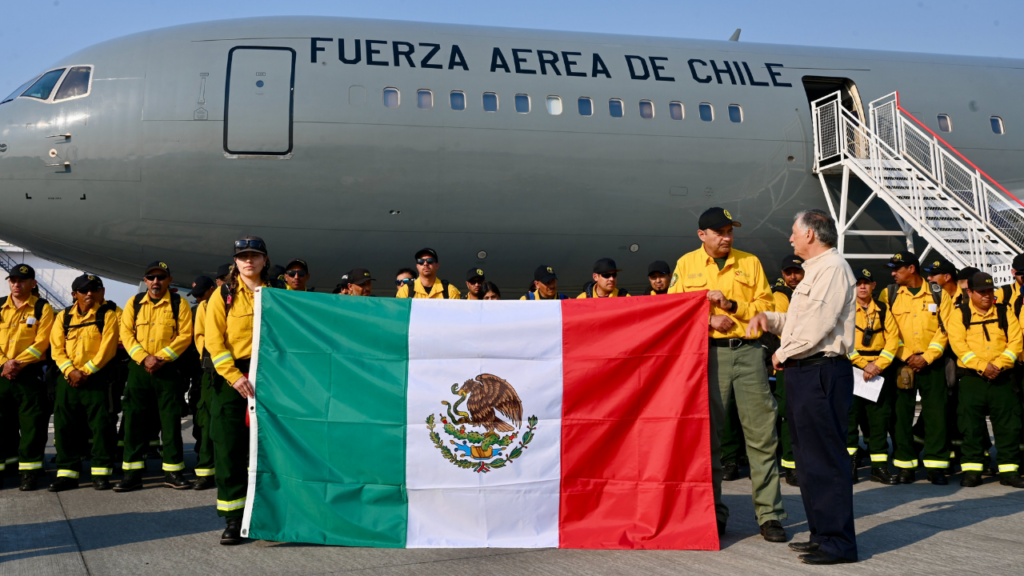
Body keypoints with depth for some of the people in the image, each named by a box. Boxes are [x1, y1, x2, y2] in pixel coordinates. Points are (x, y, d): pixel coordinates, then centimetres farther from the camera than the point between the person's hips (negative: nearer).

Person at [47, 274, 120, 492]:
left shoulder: (107, 314, 1)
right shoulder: (64, 316, 13)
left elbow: (108, 346, -9)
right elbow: (56, 347, 4)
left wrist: (86, 371, -14)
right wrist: (70, 371, -11)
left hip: (97, 378, -4)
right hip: (68, 379, 4)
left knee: (101, 425, -4)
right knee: (64, 426, 5)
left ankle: (101, 473, 4)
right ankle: (67, 473, 13)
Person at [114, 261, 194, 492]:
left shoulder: (179, 304, 3)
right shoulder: (134, 303, 9)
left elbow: (185, 335, -5)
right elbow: (126, 333, 2)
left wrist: (161, 357, -15)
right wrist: (144, 358, -12)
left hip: (168, 369, -2)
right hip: (138, 369, 2)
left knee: (171, 419, 1)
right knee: (135, 419, 3)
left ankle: (173, 472, 9)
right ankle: (132, 472, 10)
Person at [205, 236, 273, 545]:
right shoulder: (224, 295, 4)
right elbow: (214, 341, -3)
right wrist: (234, 376, -14)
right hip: (231, 376, -2)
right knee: (230, 448, -3)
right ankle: (233, 519, 4)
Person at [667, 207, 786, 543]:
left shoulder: (750, 263, 11)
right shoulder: (686, 265, 10)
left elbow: (766, 307, 5)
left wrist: (732, 305, -10)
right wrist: (708, 321, -10)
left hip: (748, 351, 0)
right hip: (708, 353, 0)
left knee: (761, 434, -2)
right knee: (708, 435, 5)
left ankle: (769, 514, 5)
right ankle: (713, 513, 17)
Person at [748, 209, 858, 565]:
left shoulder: (832, 267, -12)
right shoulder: (815, 270, 22)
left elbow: (817, 324, -20)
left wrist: (782, 354, -10)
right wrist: (767, 318, 12)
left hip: (822, 372, -11)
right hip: (804, 373, 11)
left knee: (825, 458, -8)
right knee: (809, 456, 14)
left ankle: (838, 543, -3)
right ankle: (822, 533, 23)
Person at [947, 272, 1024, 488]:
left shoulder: (1005, 312, 9)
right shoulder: (960, 314, 3)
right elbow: (958, 344, -8)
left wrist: (999, 364, -14)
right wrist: (982, 366, -18)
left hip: (1003, 378, 2)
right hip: (972, 379, -2)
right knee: (971, 427, 1)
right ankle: (972, 470, 9)